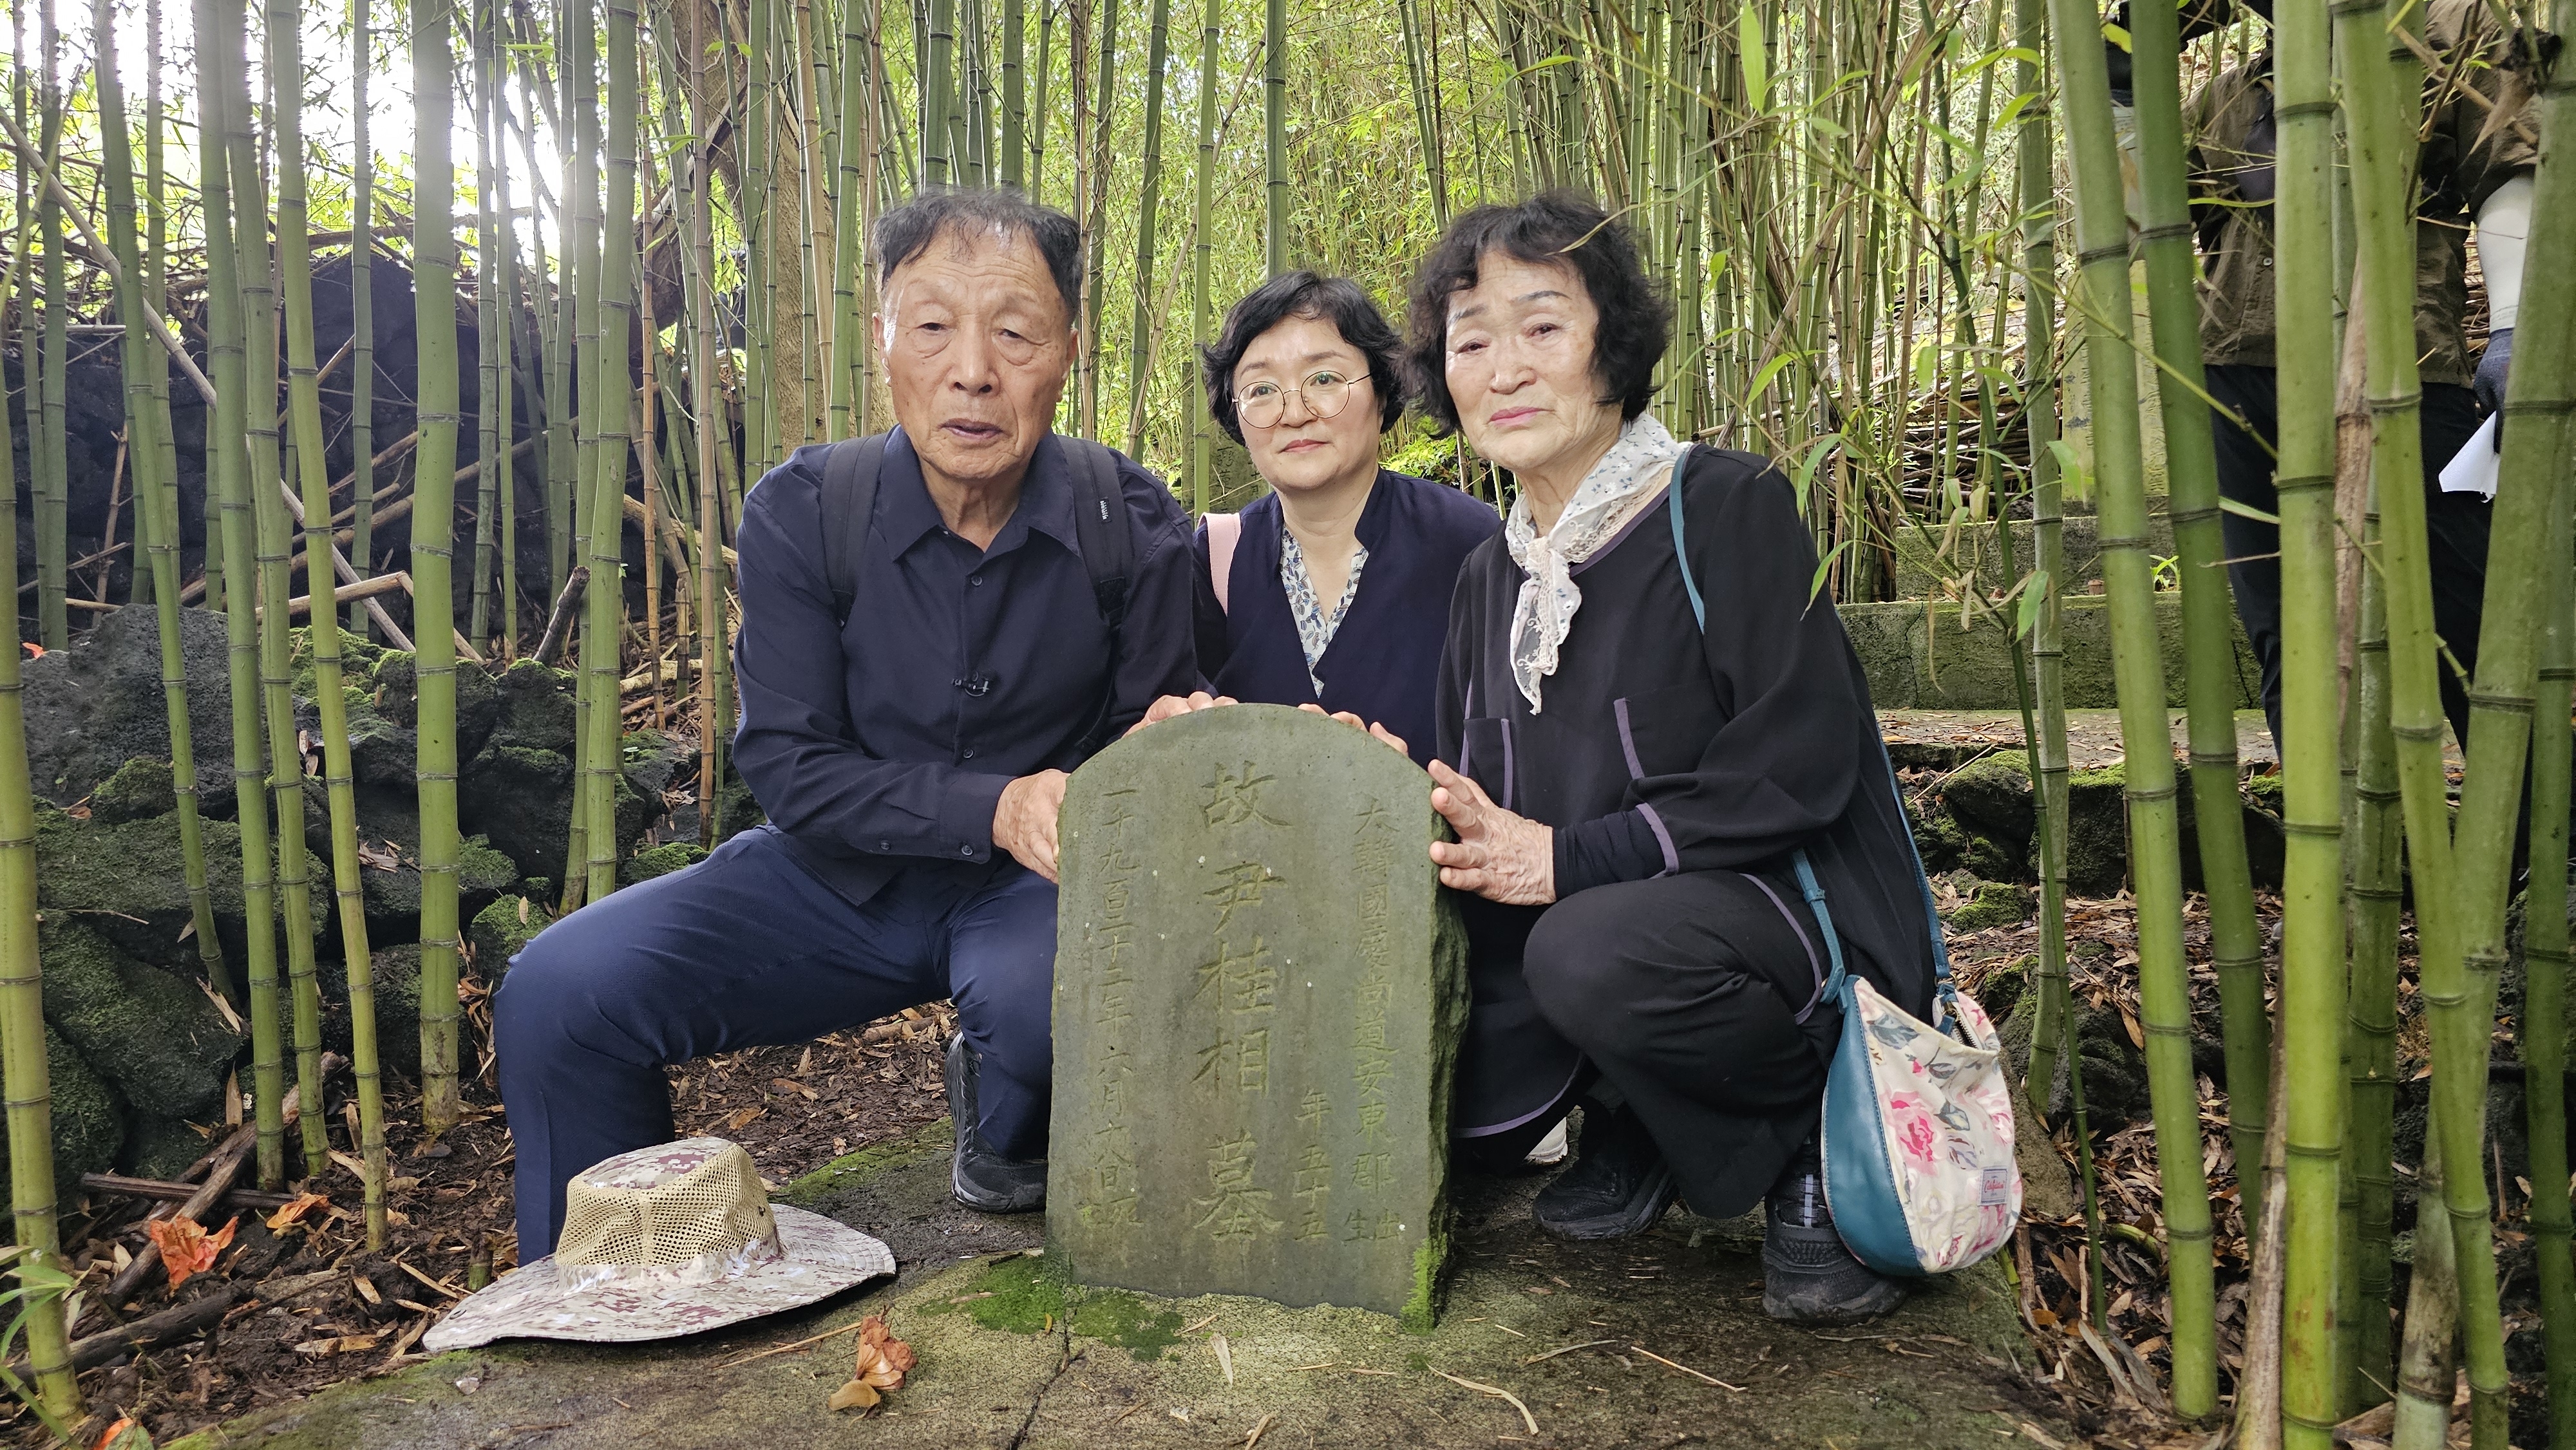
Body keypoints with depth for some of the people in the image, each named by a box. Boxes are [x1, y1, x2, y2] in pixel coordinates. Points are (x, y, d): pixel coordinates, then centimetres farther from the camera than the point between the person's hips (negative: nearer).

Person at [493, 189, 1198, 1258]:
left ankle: (1009, 1130, 4)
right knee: (558, 996, -16)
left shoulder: (1132, 526, -11)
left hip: (1037, 885, -1)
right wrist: (993, 806, -25)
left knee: (1058, 991, -37)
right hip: (843, 877, 2)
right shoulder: (802, 513, -11)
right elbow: (788, 766, -11)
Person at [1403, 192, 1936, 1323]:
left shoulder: (1727, 508, -10)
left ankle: (1816, 1141, -7)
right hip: (1563, 918, 7)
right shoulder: (1488, 579, 10)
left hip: (1790, 914, -6)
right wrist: (1443, 826, -13)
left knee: (1594, 952, -36)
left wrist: (1571, 858, -22)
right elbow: (1481, 804, 11)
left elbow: (1798, 766, -18)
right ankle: (1631, 1133, 17)